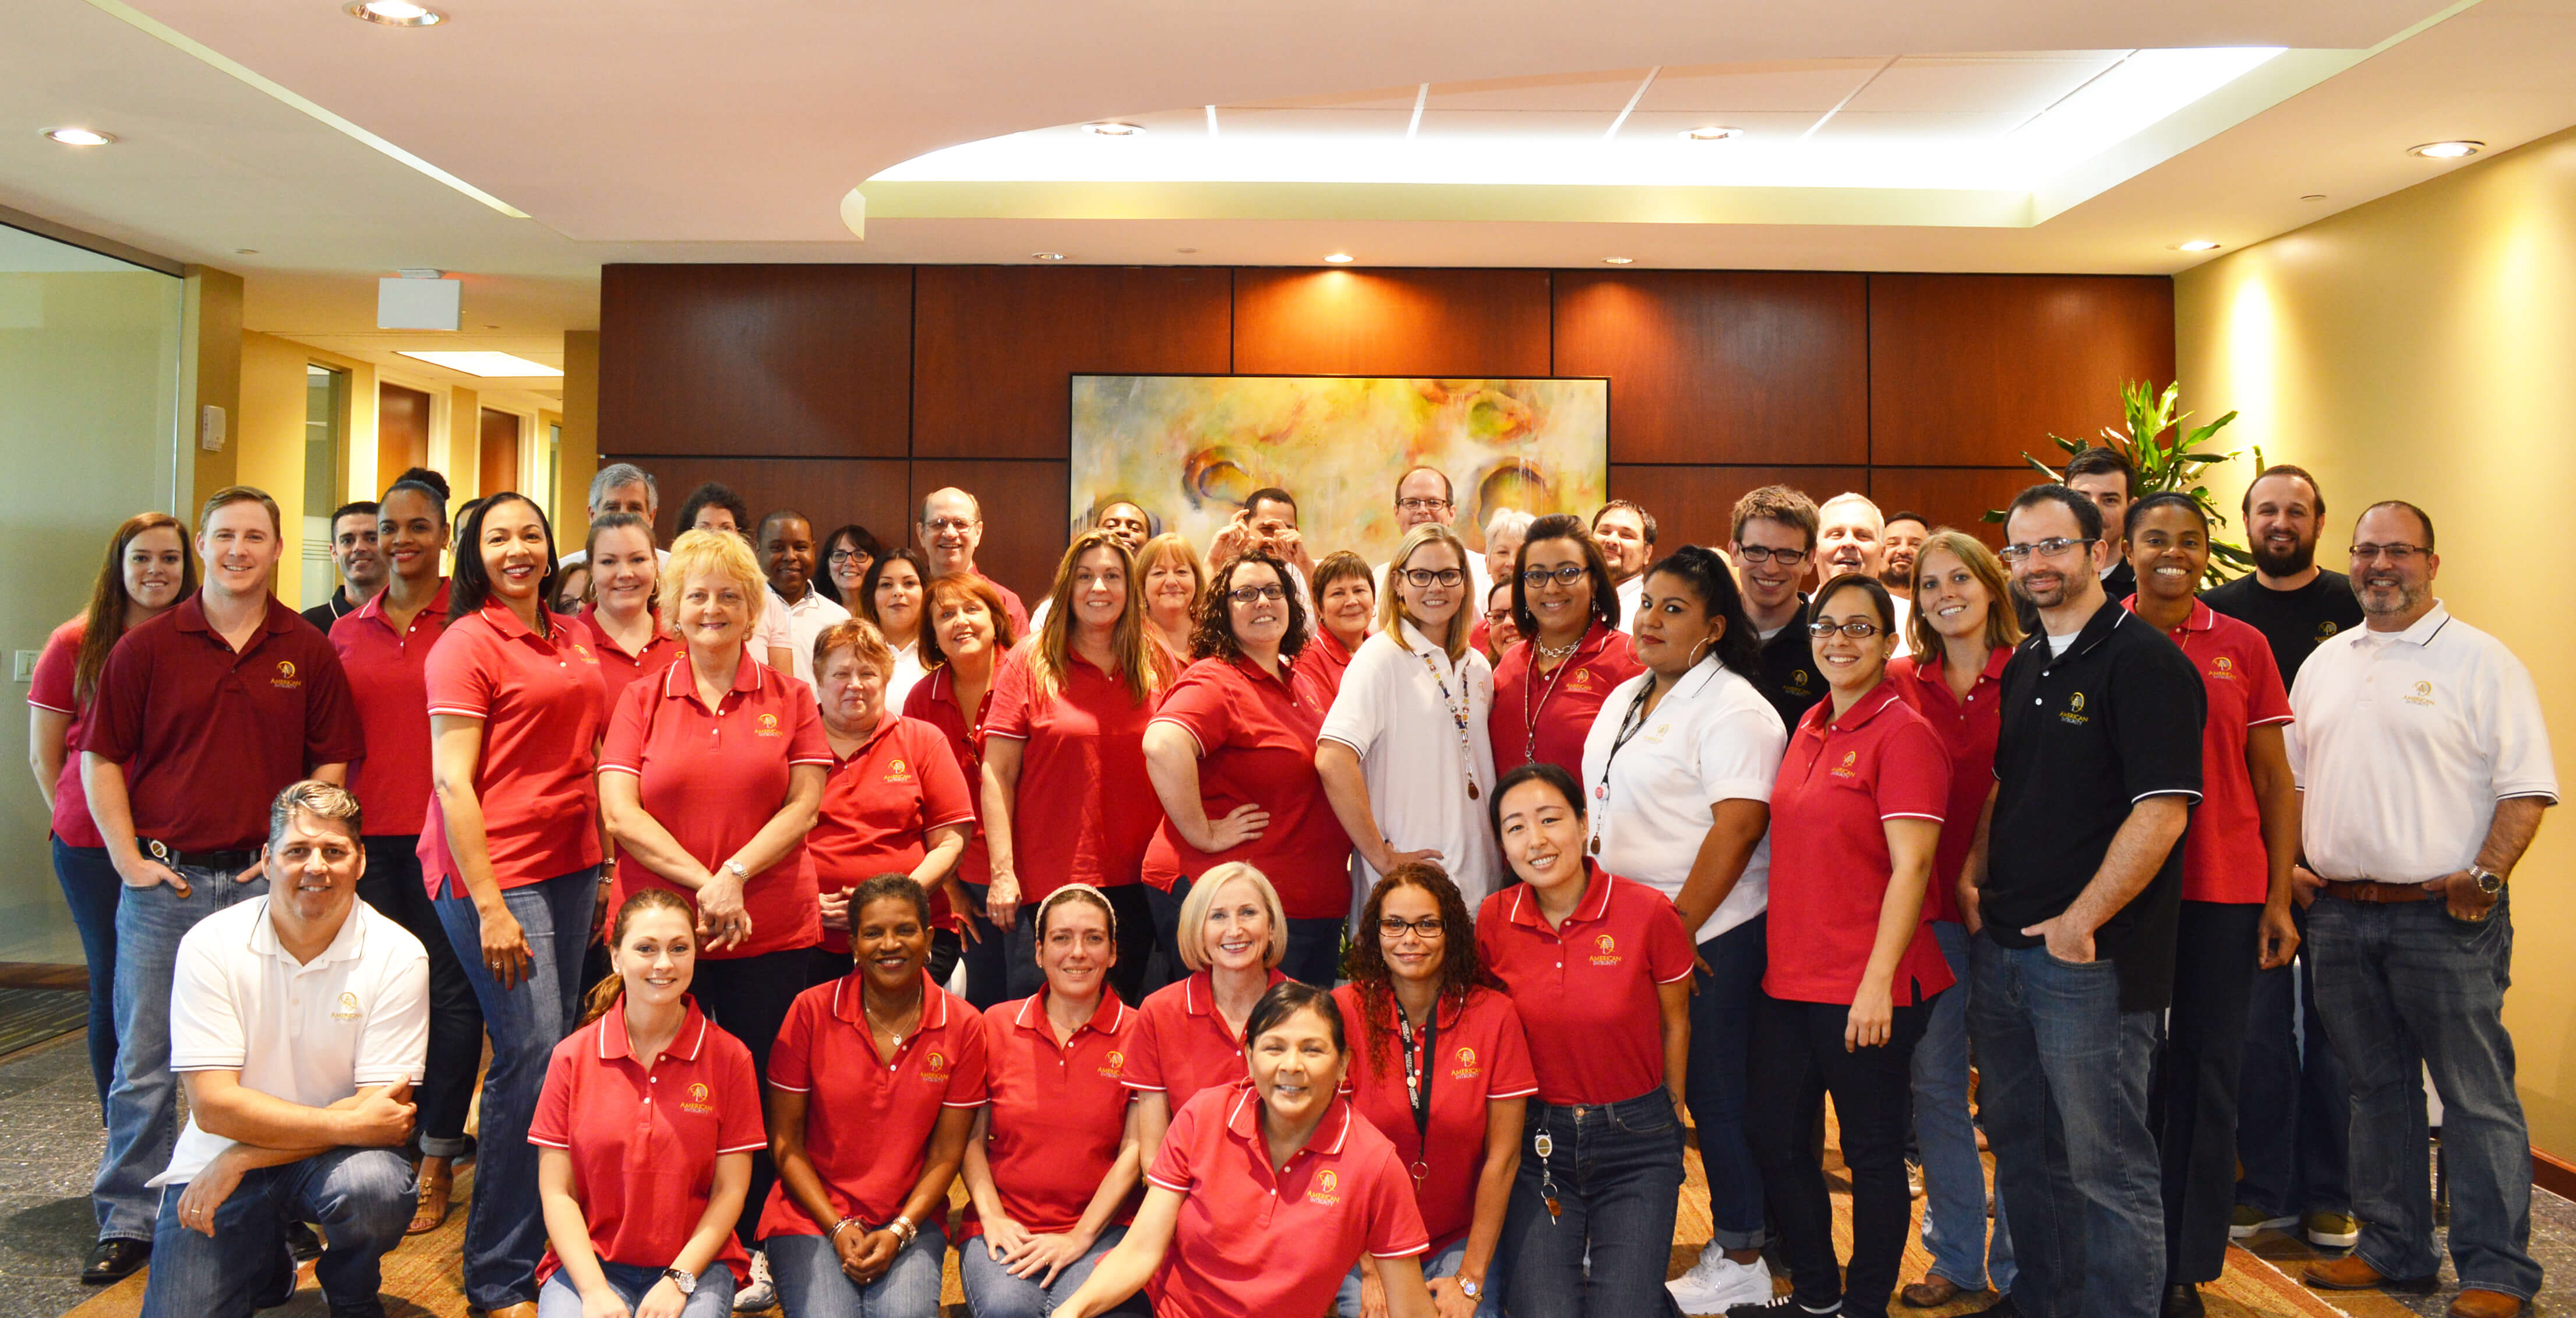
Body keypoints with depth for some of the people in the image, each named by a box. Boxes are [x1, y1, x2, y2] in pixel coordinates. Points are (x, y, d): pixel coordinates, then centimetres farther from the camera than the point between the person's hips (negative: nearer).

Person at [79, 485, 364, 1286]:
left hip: (265, 880, 1)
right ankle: (128, 1224, 17)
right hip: (163, 880, 0)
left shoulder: (307, 651, 4)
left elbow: (331, 764, 7)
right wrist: (129, 858, -4)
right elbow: (100, 758, 3)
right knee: (144, 1062, 5)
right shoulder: (147, 645, 2)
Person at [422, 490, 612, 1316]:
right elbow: (452, 781, -12)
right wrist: (490, 906, -17)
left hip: (570, 864, 7)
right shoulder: (467, 643, -7)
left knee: (557, 1050, 9)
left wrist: (605, 866, 14)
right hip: (493, 869, -7)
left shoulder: (574, 638, 13)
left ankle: (542, 1243, 21)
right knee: (530, 1051, -8)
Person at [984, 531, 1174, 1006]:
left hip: (1136, 881, 3)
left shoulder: (1159, 665, 7)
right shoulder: (1030, 664, 0)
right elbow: (997, 774, -3)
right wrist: (1002, 872, -10)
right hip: (1046, 883, -3)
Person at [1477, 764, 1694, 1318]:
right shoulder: (1494, 920, -6)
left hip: (1635, 1145, -1)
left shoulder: (1648, 912, -13)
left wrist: (1671, 1114, 11)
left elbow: (1675, 1022, 3)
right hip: (1537, 1141, 1)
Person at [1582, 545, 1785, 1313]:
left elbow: (1739, 826, -20)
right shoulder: (1623, 698, 13)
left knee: (1714, 1093, 2)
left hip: (1709, 936, -8)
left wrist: (1678, 926, -19)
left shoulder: (1732, 709, -12)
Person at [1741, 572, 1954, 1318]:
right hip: (1789, 976, 8)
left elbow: (1911, 866, -17)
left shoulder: (1903, 734, -11)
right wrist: (1780, 954, 14)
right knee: (1773, 1136, 14)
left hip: (1865, 990, -8)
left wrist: (1878, 982, -21)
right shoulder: (1810, 730, 11)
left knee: (1872, 1150, 7)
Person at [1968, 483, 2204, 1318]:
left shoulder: (2144, 662, -11)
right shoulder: (2023, 668, 14)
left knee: (2106, 1165, 1)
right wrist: (1974, 877, 9)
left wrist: (2081, 922, -18)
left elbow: (2162, 811, -19)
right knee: (2021, 1147, 18)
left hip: (2090, 958, -8)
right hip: (2001, 947, 8)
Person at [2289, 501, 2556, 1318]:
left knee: (2478, 1098, 1)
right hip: (2339, 912, 5)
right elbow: (2294, 776, 18)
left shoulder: (2481, 662, -3)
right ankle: (2394, 1250, 26)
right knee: (2376, 1088, 14)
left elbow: (2526, 788, -7)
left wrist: (2485, 875, -17)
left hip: (2444, 917, -5)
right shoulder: (2323, 663, 13)